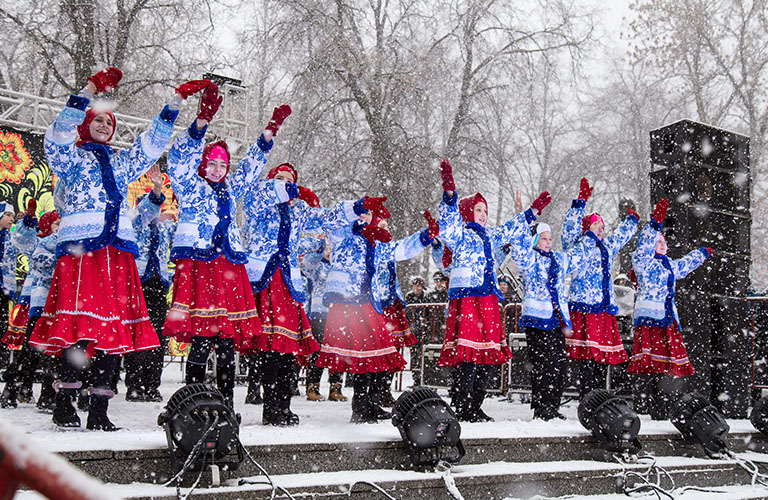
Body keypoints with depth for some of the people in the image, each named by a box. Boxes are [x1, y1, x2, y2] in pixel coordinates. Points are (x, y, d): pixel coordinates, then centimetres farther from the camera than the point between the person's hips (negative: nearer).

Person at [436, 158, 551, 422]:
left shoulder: (488, 236, 22)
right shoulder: (459, 234, -2)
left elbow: (510, 229, 36)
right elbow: (449, 221, -22)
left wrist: (534, 209, 41)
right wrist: (449, 191, -35)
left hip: (487, 301, 9)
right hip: (465, 298, -8)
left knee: (489, 353, 6)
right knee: (467, 354, -13)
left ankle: (475, 407, 13)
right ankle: (462, 409, -9)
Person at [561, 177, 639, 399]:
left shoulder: (607, 247, 22)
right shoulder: (576, 245, 2)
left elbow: (622, 234, 38)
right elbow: (570, 227, -14)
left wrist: (632, 219, 44)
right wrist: (580, 202, -21)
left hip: (605, 308, 7)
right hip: (583, 306, -7)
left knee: (603, 358, 4)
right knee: (588, 359, -12)